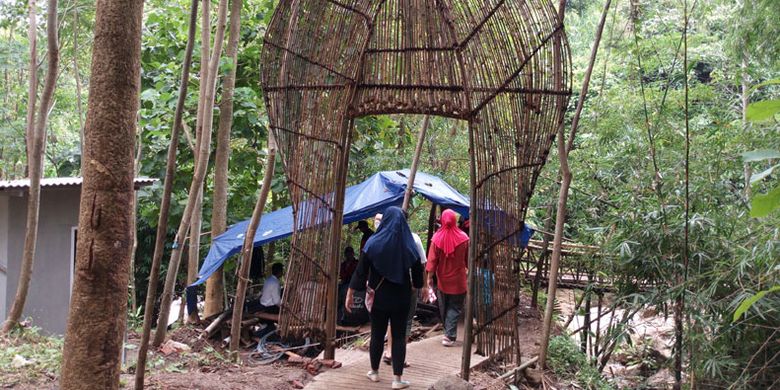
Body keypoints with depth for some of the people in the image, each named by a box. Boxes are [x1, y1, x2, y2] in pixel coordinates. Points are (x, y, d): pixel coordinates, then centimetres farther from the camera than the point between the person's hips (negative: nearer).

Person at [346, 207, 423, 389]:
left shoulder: (373, 243, -9)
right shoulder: (408, 244, -5)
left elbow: (361, 270, -9)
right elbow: (417, 270, 5)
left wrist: (350, 293, -2)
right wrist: (415, 286, 25)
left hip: (379, 297, 0)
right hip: (401, 298, 0)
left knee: (377, 334, 12)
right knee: (398, 336, 5)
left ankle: (374, 372, 26)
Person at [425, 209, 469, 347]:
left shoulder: (437, 238, -9)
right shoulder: (463, 238, -10)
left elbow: (432, 259, -7)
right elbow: (468, 259, 0)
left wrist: (430, 276, 0)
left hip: (443, 279, 2)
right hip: (458, 280, -2)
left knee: (444, 307, 17)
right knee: (455, 308, 3)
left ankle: (447, 332, 28)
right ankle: (449, 335, -7)